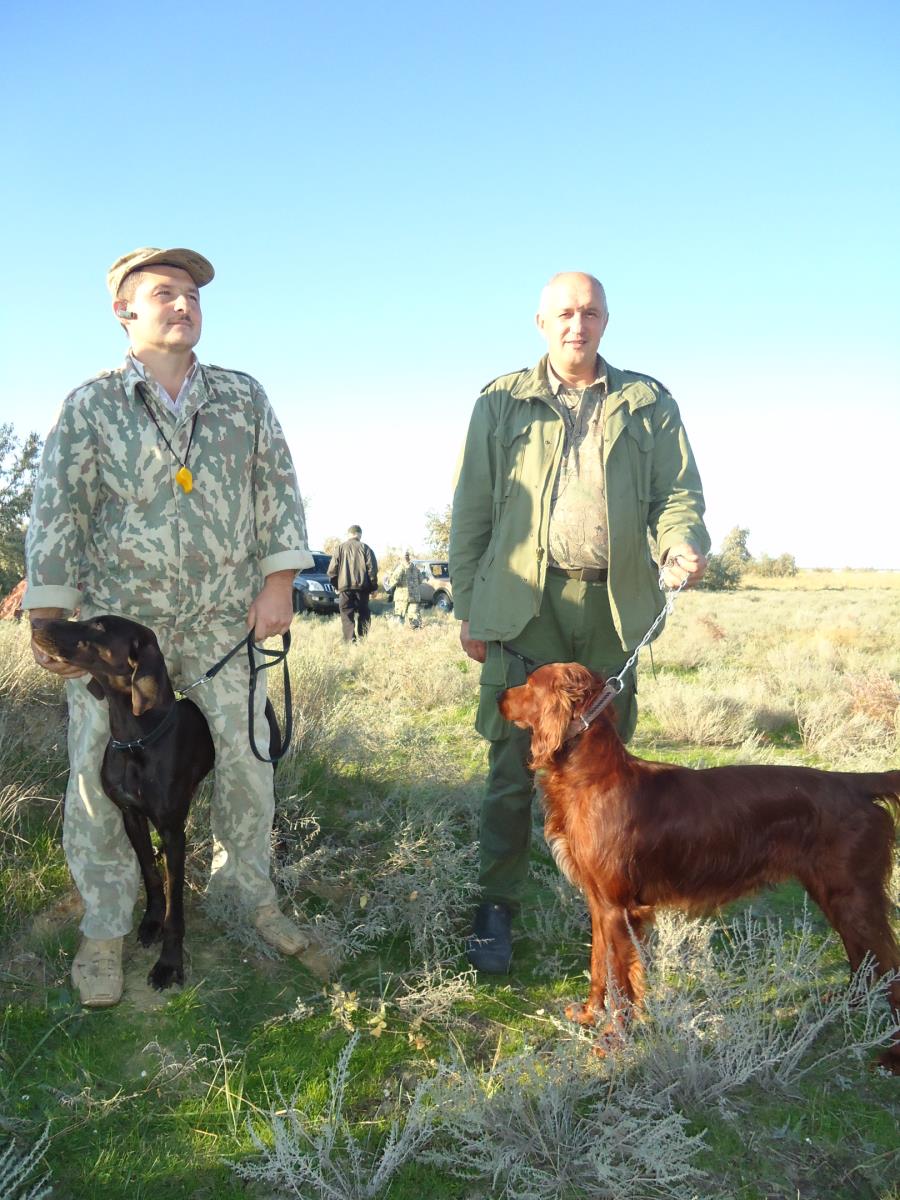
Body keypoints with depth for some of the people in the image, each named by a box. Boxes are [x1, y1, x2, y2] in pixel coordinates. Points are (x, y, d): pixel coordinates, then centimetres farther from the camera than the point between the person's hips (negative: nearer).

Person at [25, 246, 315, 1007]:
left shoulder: (244, 397, 6)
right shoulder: (91, 405, 0)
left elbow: (278, 490, 5)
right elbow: (57, 512, 0)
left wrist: (277, 583, -3)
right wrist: (48, 618, -5)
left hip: (222, 617, 2)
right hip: (116, 617, -1)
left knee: (247, 756, 5)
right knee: (101, 772, 0)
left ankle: (250, 888, 26)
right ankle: (105, 928, 16)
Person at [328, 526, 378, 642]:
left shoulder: (340, 548, 7)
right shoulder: (364, 547, 4)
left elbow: (332, 570, 4)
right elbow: (372, 568, -2)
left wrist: (336, 585, 15)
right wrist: (374, 586, 6)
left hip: (344, 587, 0)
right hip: (362, 587, 0)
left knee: (347, 616, 0)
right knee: (363, 615, 10)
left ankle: (350, 641, -14)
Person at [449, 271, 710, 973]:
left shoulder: (648, 403, 14)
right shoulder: (501, 402, 11)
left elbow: (678, 491, 9)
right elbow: (471, 511, 7)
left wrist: (681, 541, -15)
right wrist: (469, 608, 1)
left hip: (615, 606, 2)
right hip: (524, 603, -1)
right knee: (512, 763, -2)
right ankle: (498, 907, 10)